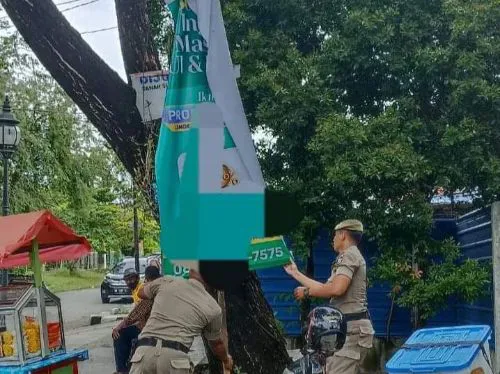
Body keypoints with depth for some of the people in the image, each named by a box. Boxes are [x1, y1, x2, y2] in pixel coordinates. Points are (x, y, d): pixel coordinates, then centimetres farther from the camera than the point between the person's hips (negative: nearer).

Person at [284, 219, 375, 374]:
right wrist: (296, 273, 31)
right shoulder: (353, 256, 26)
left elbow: (336, 289, -23)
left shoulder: (349, 255, -7)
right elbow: (327, 288, 28)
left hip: (350, 327, -11)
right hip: (351, 326, 11)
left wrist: (306, 292, -9)